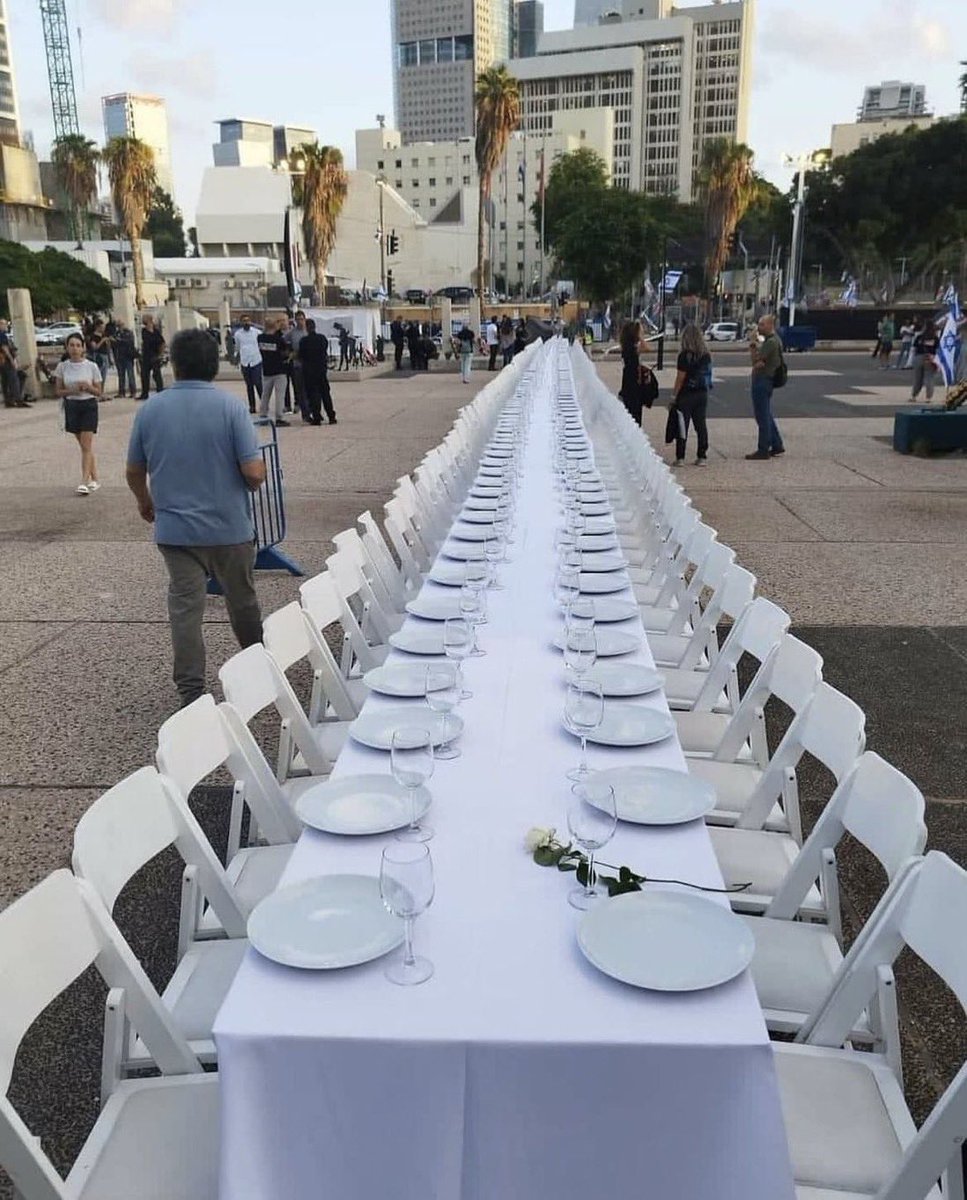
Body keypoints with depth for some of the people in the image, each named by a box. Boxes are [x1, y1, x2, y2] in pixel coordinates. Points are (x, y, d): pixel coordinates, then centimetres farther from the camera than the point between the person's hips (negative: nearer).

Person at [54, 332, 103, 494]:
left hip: (89, 406, -3)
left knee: (86, 446, -9)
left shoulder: (91, 366, -6)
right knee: (84, 445, 11)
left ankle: (84, 482, -10)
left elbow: (99, 391, 0)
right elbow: (58, 391, 2)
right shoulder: (62, 367, -1)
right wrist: (72, 391, -16)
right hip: (72, 406, 3)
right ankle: (94, 479, 20)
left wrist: (88, 387, -20)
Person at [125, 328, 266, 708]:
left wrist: (145, 501, 27)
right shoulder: (230, 405, -13)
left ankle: (191, 691, 7)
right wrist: (254, 481, 7)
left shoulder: (151, 409, -2)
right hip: (229, 527, -1)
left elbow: (134, 471, 7)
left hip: (174, 529, 2)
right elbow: (254, 472, -17)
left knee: (185, 606, 6)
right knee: (241, 600, 17)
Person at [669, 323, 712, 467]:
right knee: (701, 425, 10)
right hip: (702, 393, 6)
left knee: (682, 425, 1)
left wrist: (673, 396, -8)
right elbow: (707, 373, 9)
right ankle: (702, 457, 12)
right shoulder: (706, 354, 4)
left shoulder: (685, 355, -14)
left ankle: (680, 458, 2)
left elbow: (680, 378, -13)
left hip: (686, 394, -6)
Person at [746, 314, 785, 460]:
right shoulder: (769, 340, 18)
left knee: (762, 416, -5)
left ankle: (763, 450, -1)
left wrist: (752, 343, -8)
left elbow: (755, 358, -20)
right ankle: (777, 445, 23)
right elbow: (757, 359, 13)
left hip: (762, 381, -11)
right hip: (763, 380, 11)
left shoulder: (772, 342, -16)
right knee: (766, 415, 17)